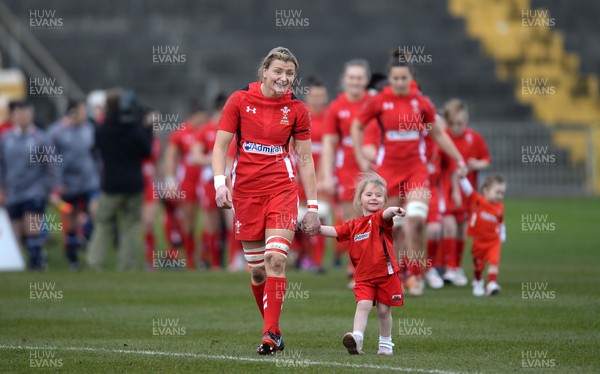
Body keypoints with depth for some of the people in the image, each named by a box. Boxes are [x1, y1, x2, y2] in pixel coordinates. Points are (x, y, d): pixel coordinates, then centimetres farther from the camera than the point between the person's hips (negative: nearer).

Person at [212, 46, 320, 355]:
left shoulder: (297, 109, 2)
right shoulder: (239, 100, 0)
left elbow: (306, 159, 6)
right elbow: (220, 146, 1)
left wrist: (313, 207, 3)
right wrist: (220, 183, -14)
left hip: (282, 188, -1)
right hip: (245, 190, 1)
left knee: (275, 259, -16)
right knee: (256, 269, 4)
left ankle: (270, 334, -15)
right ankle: (273, 329, 19)